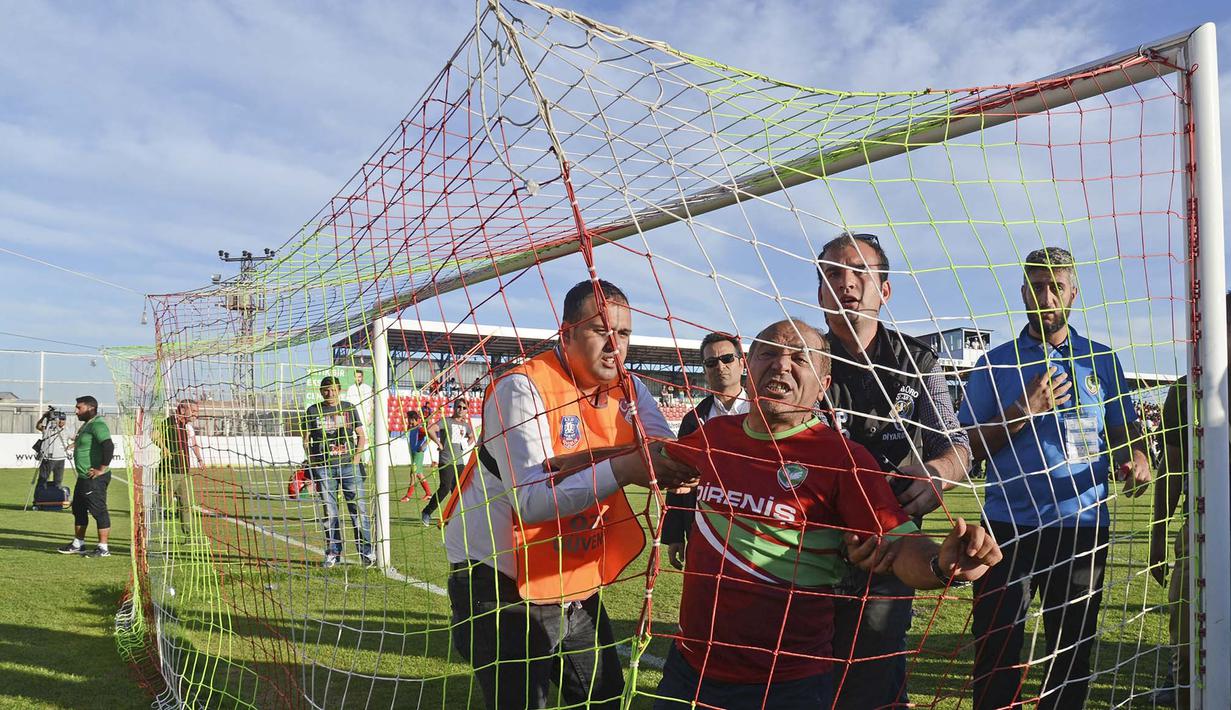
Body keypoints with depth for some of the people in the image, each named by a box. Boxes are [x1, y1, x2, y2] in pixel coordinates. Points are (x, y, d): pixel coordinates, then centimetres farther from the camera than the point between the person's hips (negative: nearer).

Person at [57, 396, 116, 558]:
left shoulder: (98, 424, -17)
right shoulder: (86, 425, 16)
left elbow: (109, 446, -29)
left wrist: (102, 469, -25)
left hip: (95, 478, -11)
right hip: (83, 477, 11)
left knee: (98, 511, -5)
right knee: (79, 509, 18)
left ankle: (103, 548, 0)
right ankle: (78, 544, 30)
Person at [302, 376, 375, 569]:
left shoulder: (349, 408, 9)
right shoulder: (313, 411, 8)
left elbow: (361, 435, 12)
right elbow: (306, 440, 10)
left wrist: (357, 456, -1)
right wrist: (312, 462, -1)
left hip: (348, 464, 0)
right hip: (324, 467, 0)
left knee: (359, 507, -4)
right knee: (330, 512, 4)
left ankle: (366, 552, 0)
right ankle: (333, 553, 14)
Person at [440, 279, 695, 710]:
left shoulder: (627, 389, 3)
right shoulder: (523, 388, -18)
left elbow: (666, 454, -14)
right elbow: (530, 501, -27)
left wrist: (586, 458, -27)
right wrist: (621, 468, -36)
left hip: (578, 588, 7)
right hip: (505, 595, -6)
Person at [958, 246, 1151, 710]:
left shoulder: (1102, 361, 11)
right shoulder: (994, 363, 5)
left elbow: (1122, 432, 13)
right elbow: (970, 447, 1)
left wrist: (1135, 458, -10)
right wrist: (1024, 410, -13)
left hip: (1083, 526, 2)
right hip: (1008, 525, -2)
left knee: (1072, 651, 9)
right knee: (996, 652, -1)